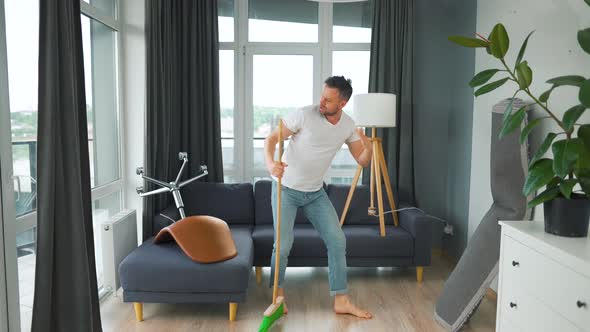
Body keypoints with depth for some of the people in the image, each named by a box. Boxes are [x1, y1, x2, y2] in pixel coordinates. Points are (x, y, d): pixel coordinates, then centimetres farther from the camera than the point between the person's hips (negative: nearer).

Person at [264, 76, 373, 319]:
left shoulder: (348, 125, -4)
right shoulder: (304, 115, -19)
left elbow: (363, 161, 0)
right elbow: (271, 139, -15)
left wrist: (369, 148, -24)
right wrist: (271, 164, -36)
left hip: (316, 192, 4)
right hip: (286, 189, -4)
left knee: (337, 240, -2)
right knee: (284, 244, -8)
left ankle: (341, 301, 10)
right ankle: (278, 292, 20)